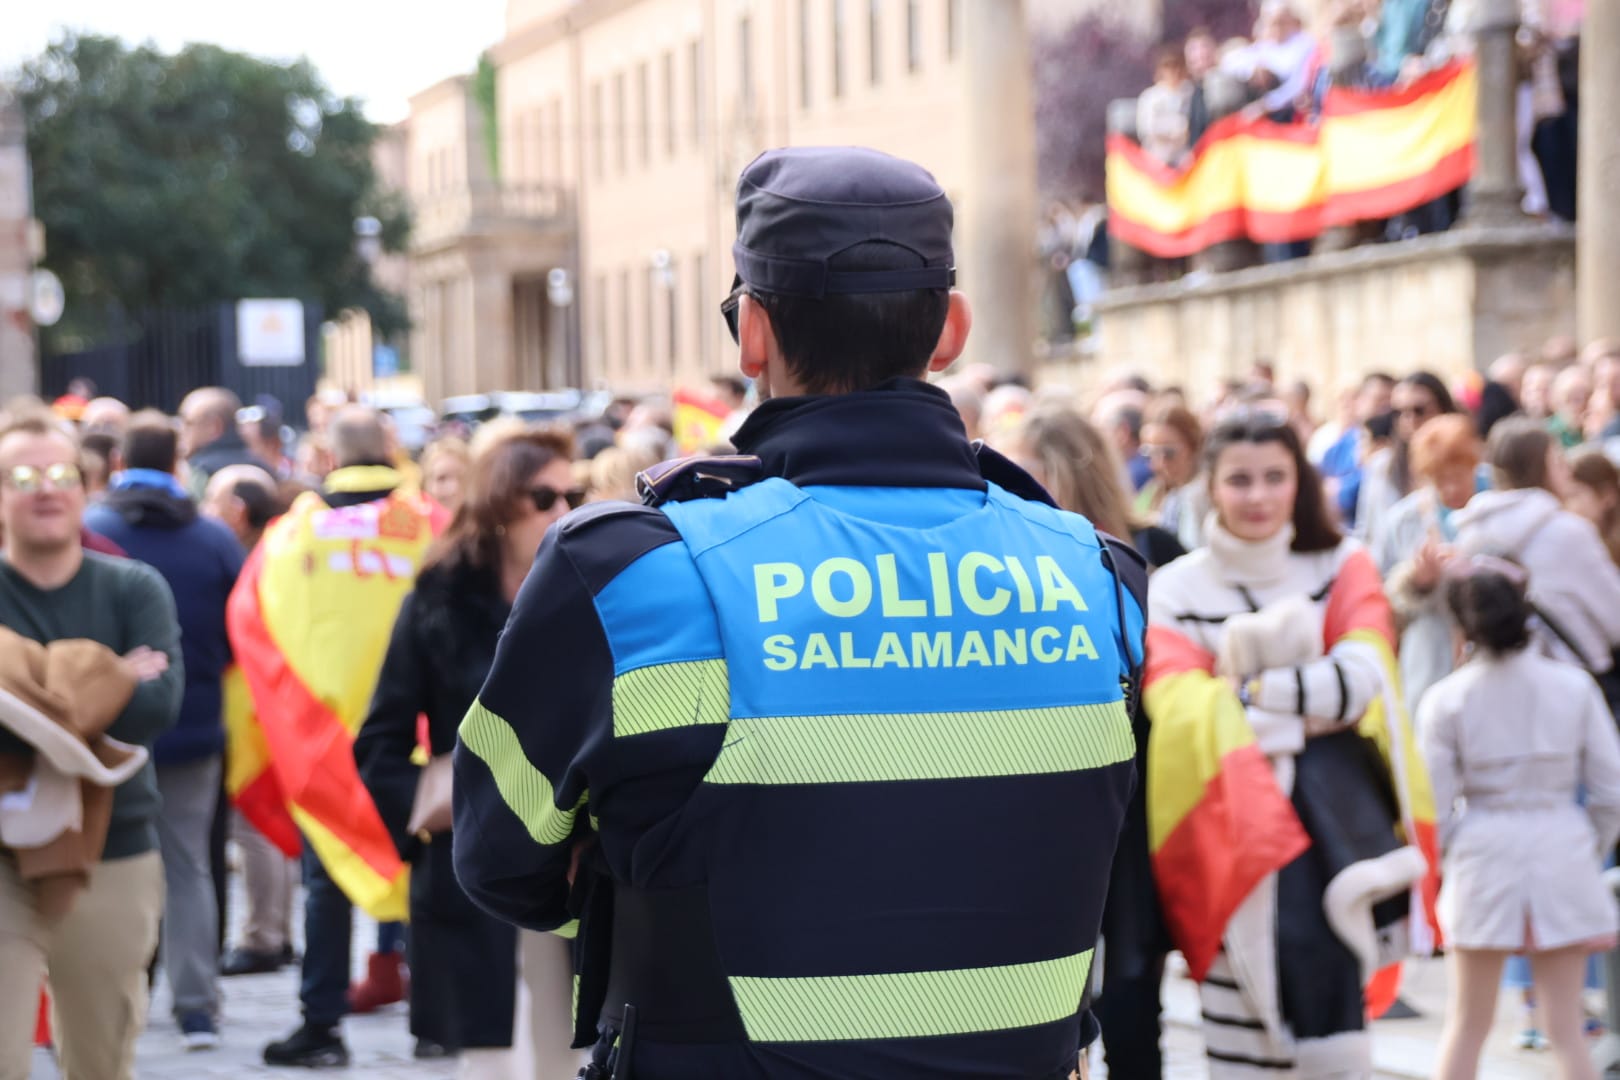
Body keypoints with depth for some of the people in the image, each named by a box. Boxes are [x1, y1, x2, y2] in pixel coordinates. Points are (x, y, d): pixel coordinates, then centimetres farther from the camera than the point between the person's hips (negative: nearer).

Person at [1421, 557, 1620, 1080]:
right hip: (1562, 853, 1)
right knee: (1566, 1029, 5)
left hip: (1483, 860, -1)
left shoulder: (1446, 699, -7)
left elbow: (1434, 809, -7)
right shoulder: (1573, 687, -3)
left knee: (1467, 1024, 13)